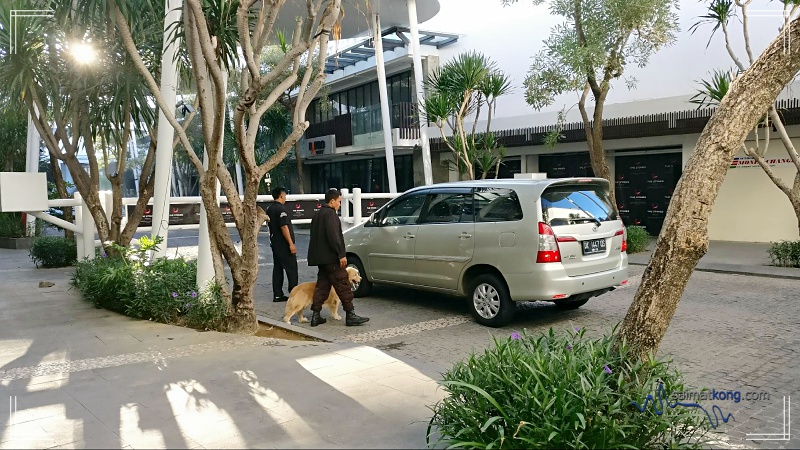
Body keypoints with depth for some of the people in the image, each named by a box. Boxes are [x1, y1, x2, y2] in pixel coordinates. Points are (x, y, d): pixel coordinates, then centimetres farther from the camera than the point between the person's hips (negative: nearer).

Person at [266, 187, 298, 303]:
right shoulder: (281, 209, -16)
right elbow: (284, 227, -22)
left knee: (277, 268, 10)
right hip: (284, 244, -9)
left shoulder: (270, 209, 12)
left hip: (274, 243, 9)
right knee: (291, 268, -3)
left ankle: (277, 294, 11)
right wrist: (291, 244, -21)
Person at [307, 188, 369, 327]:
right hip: (331, 258, -10)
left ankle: (316, 315, 12)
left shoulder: (318, 214, 19)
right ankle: (350, 315, -4)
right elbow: (333, 236, -22)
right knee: (343, 286, -6)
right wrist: (341, 254, -21)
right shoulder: (330, 214, -12)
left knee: (322, 286, 12)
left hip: (320, 258, 10)